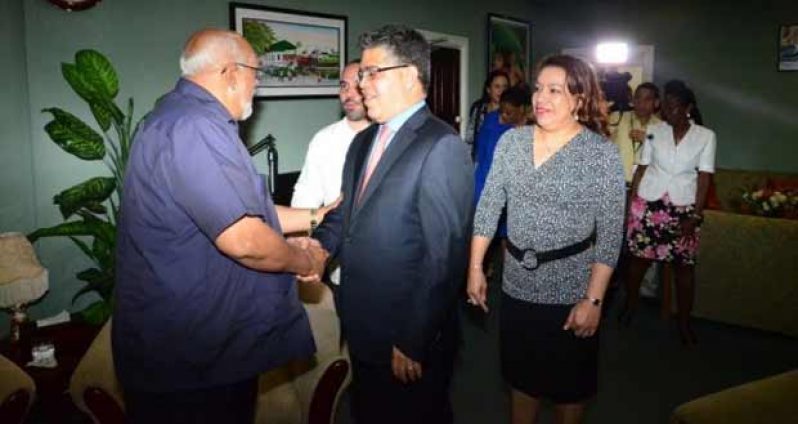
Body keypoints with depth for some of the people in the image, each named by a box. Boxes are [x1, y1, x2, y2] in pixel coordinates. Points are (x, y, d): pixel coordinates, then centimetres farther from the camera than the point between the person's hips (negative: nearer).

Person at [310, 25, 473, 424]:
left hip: (408, 338, -7)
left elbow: (445, 255, -21)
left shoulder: (442, 147, -18)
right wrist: (320, 243, -8)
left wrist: (414, 342, -19)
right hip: (360, 330, 8)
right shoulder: (362, 141, 9)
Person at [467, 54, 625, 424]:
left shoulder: (602, 152, -11)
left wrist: (593, 299, -15)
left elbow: (610, 233, -12)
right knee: (521, 374, 19)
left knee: (568, 382, 16)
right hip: (517, 285, 3)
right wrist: (475, 267, 1)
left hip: (571, 291, -3)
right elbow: (488, 206, 3)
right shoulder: (511, 141, 0)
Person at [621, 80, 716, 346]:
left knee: (685, 265, 4)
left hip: (684, 207, -1)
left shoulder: (706, 136, -1)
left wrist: (695, 216, -10)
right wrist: (631, 204, -2)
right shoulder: (654, 131, 2)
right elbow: (641, 169, 3)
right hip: (648, 203, 1)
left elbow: (704, 178, -4)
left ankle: (684, 322, 18)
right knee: (639, 257, 7)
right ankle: (630, 304, 29)